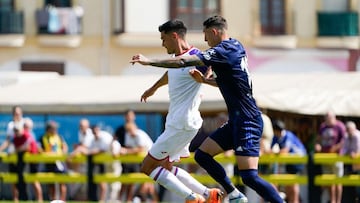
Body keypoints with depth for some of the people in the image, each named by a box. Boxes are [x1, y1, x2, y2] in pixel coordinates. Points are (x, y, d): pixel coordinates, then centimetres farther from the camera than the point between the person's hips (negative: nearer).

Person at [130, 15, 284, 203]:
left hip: (247, 122, -10)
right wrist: (204, 79, 14)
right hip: (236, 122, 10)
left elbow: (183, 62, -20)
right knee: (202, 155, 9)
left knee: (249, 177, -15)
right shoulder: (235, 46, 13)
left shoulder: (223, 51, -16)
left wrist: (149, 61, -14)